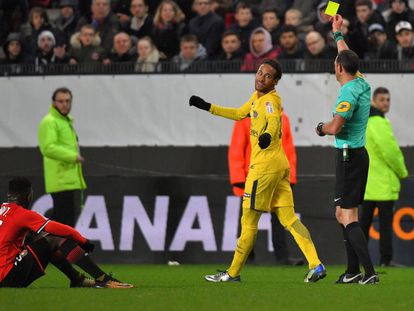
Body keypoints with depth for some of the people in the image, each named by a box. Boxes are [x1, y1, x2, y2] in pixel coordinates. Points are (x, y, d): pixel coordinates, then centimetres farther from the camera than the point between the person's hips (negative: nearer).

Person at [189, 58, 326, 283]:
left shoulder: (271, 100, -12)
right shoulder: (256, 97, 17)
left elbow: (273, 120, -33)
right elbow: (240, 114, 34)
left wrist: (267, 135, -56)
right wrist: (208, 107, 37)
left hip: (264, 165, -9)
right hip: (279, 165, 9)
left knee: (249, 220, 1)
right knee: (288, 218, 1)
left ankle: (233, 273, 11)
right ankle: (315, 265, -10)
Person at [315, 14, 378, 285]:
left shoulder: (350, 93, -18)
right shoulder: (362, 84, 8)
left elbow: (335, 127, -26)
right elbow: (348, 58, 28)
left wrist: (321, 127, -4)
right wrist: (338, 33, 40)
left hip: (350, 157, -9)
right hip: (357, 153, 9)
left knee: (348, 216, -11)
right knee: (343, 214, 15)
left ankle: (370, 273, -18)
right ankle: (353, 272, 17)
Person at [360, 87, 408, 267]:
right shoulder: (379, 123, -15)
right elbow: (390, 151, -19)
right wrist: (402, 172, -3)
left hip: (367, 182, 9)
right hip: (383, 183, -9)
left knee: (365, 220, 10)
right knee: (386, 221, -5)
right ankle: (386, 259, -6)